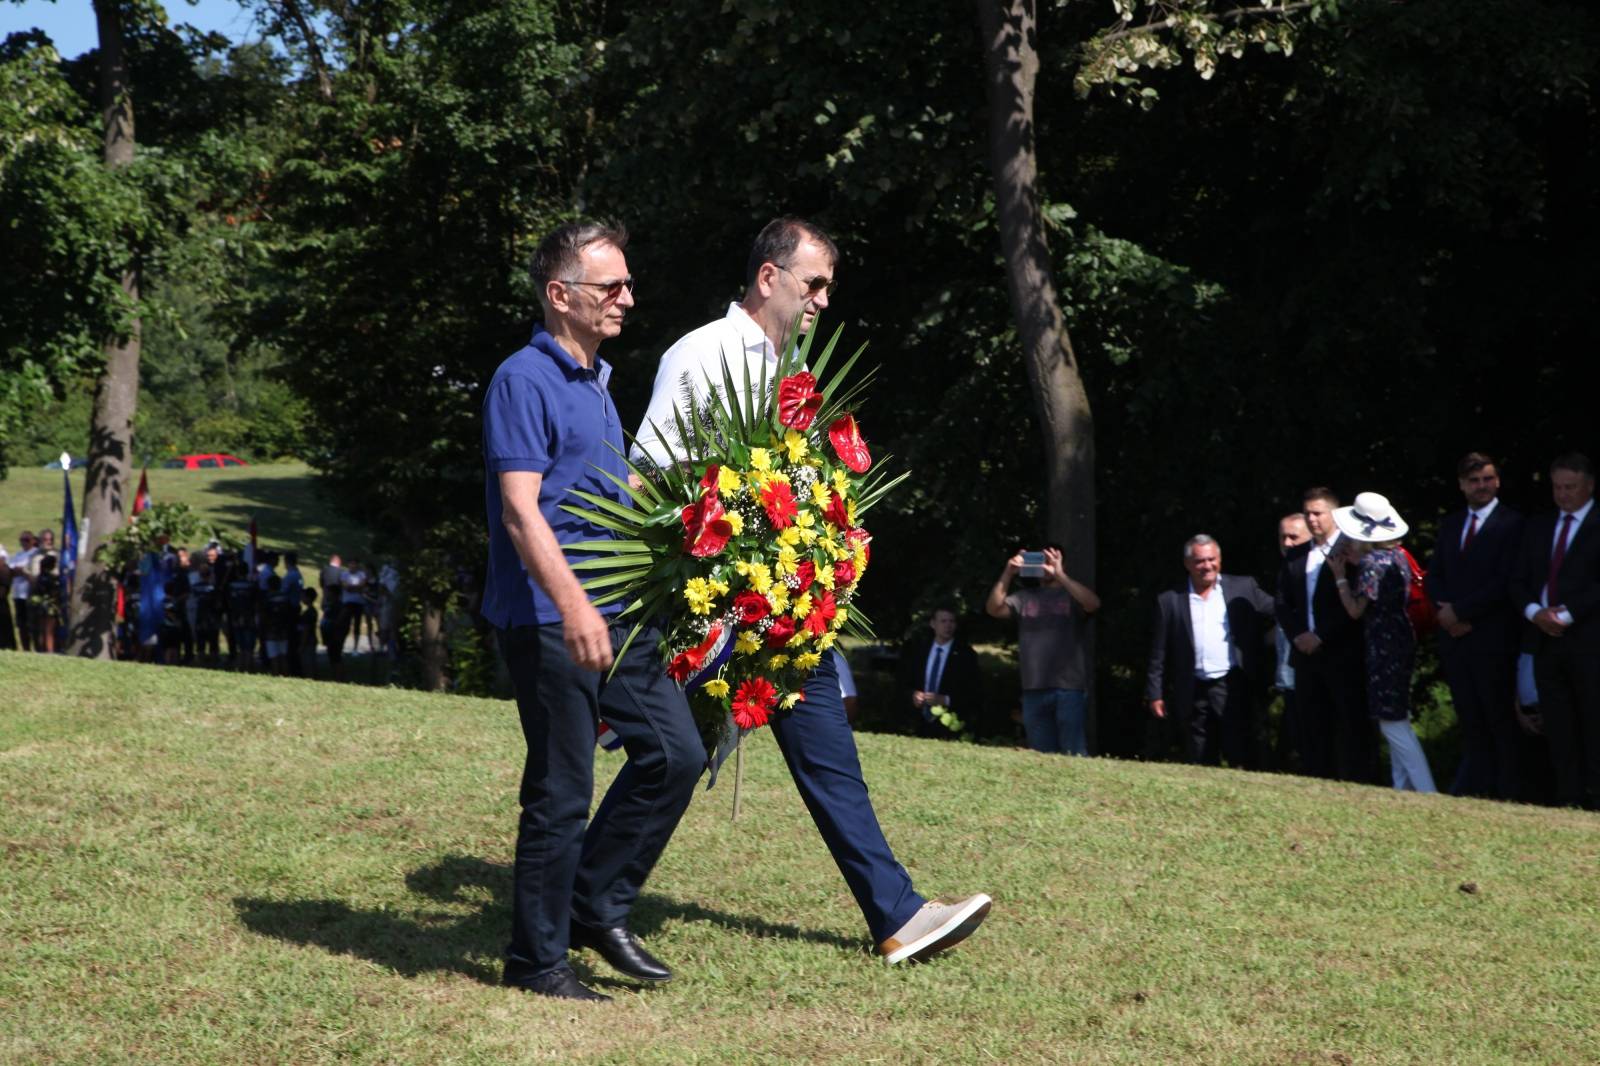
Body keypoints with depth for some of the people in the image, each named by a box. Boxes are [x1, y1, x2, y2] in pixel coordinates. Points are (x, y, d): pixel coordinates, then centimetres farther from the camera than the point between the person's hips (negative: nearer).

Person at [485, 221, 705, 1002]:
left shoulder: (596, 381, 17)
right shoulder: (525, 380, -11)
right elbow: (520, 507, -20)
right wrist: (572, 605, -30)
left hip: (615, 615, 9)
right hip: (547, 621, -9)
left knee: (675, 753, 7)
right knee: (561, 791, -2)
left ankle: (597, 907, 20)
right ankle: (538, 959, 11)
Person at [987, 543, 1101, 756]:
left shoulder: (1073, 594, 5)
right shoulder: (1026, 597, 14)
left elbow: (1093, 604, -16)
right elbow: (994, 609, 1)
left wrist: (1060, 575, -21)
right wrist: (1007, 574, -11)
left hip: (1070, 688, -3)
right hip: (1034, 689, 4)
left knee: (1073, 755, -5)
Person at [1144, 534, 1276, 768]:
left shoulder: (1243, 588, 7)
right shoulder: (1170, 601, 7)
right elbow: (1158, 654, 8)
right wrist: (1155, 694, 4)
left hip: (1234, 687, -1)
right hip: (1194, 694, 1)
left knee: (1242, 761, -4)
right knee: (1200, 765, 5)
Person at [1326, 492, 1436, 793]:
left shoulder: (1371, 562, -16)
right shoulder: (1397, 555, 9)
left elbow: (1355, 610, -12)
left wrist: (1340, 576, -3)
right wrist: (1354, 564, 12)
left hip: (1382, 645, -9)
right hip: (1402, 639, 9)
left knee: (1394, 724, -7)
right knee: (1396, 720, 16)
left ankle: (1427, 793, -11)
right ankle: (1404, 788, 19)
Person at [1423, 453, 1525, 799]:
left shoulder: (1511, 524, -5)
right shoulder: (1450, 524, 16)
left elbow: (1505, 582, -13)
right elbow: (1433, 576, 14)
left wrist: (1460, 610, -12)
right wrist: (1445, 609, -5)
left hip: (1493, 639, -6)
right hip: (1454, 636, 6)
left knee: (1500, 721, 0)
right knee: (1470, 723, 6)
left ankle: (1506, 795, 5)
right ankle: (1471, 792, 8)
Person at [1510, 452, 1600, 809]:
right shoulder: (1537, 527, 17)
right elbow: (1518, 581, 14)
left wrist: (1567, 615, -15)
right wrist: (1534, 612, -5)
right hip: (1546, 639, 5)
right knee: (1558, 729, 5)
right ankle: (1568, 802, 8)